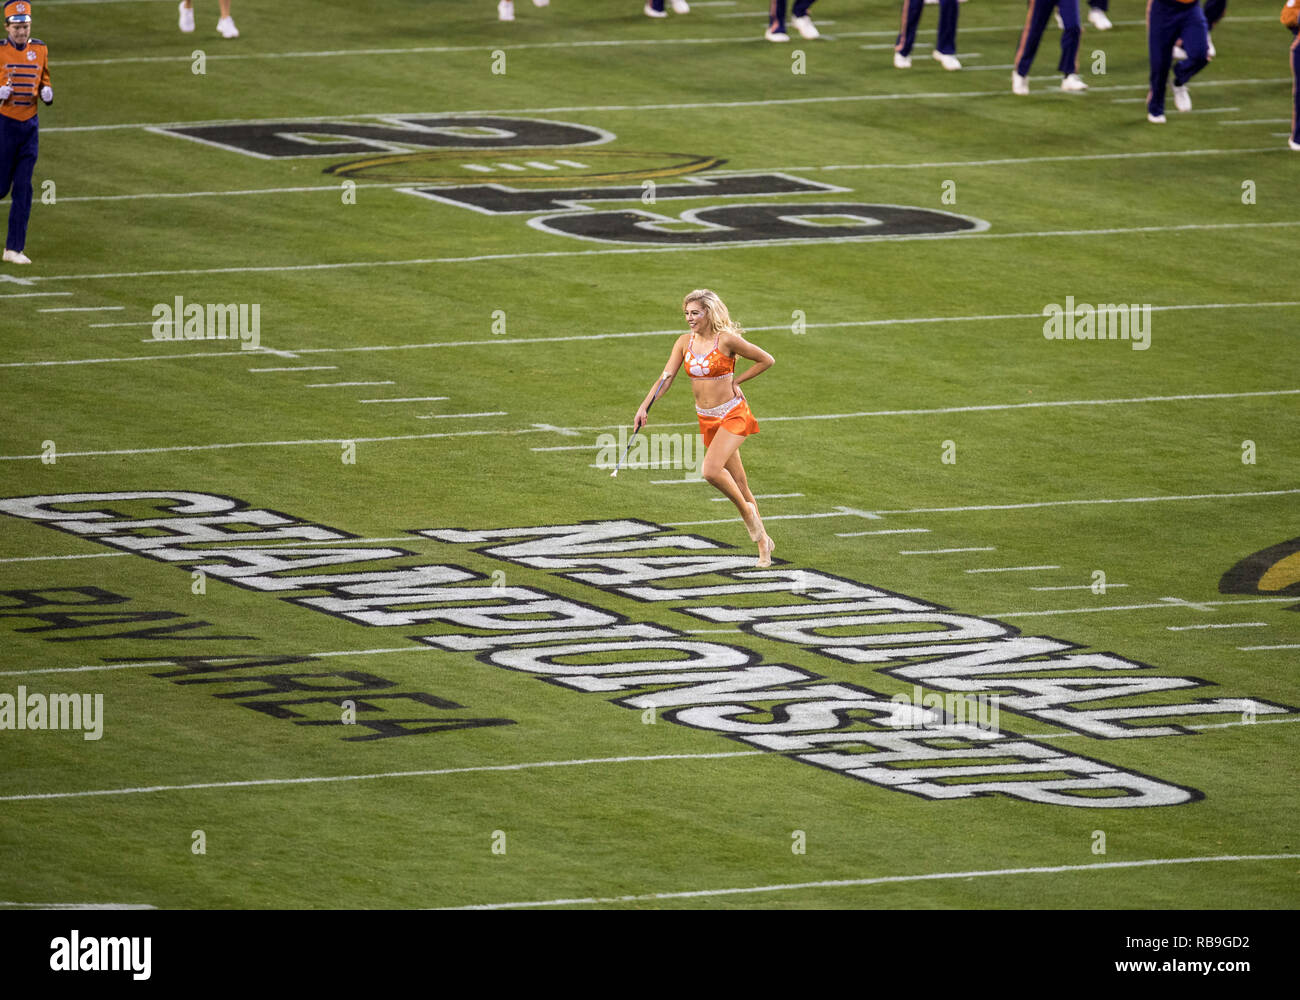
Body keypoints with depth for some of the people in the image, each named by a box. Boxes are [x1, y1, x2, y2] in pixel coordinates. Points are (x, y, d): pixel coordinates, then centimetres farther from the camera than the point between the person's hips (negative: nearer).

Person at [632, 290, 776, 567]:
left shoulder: (727, 340, -13)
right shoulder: (685, 342, 2)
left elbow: (767, 360, -5)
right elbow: (666, 378, -1)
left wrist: (735, 381, -7)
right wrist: (644, 407, -13)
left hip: (732, 415, -6)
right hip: (707, 419, 6)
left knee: (711, 470, -25)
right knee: (737, 482, 11)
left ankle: (746, 510, 0)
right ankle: (763, 542, 21)